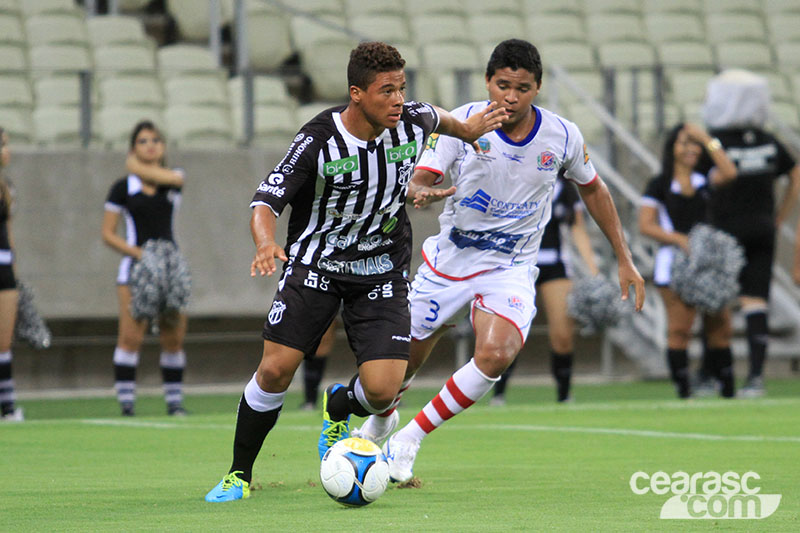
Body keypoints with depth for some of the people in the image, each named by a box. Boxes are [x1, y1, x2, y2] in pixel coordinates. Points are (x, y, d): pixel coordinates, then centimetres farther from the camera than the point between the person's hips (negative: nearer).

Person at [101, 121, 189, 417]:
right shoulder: (122, 189, 4)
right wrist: (137, 252, -13)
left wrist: (136, 166, 2)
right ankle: (126, 404, -10)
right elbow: (108, 234, 1)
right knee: (130, 337, -11)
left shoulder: (175, 180, 9)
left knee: (174, 338, 1)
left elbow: (169, 178, -16)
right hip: (135, 268, -2)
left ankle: (175, 402, 9)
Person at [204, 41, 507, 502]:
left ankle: (338, 409, 27)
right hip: (314, 265, -2)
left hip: (382, 271, 2)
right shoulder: (319, 140, -21)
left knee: (381, 391, -12)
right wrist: (265, 245, -41)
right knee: (275, 372, -11)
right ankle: (238, 475, 11)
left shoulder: (412, 123, -10)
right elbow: (266, 201, -22)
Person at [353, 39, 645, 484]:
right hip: (450, 259, 0)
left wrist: (625, 259, 11)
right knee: (404, 357, 10)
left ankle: (410, 438, -11)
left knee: (496, 354, -27)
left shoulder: (562, 136, -8)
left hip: (512, 267, 0)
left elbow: (593, 188, 10)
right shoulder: (462, 122, -14)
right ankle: (380, 419, 47)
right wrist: (423, 193, -44)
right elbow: (418, 180, -18)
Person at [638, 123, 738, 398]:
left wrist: (707, 139, -4)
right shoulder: (659, 185, 3)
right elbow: (645, 225, -5)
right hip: (675, 261, -4)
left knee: (720, 328, 1)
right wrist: (679, 239, -17)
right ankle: (683, 391, -8)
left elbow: (729, 172, -7)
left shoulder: (704, 180, 13)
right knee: (679, 329, -9)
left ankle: (727, 391, 5)